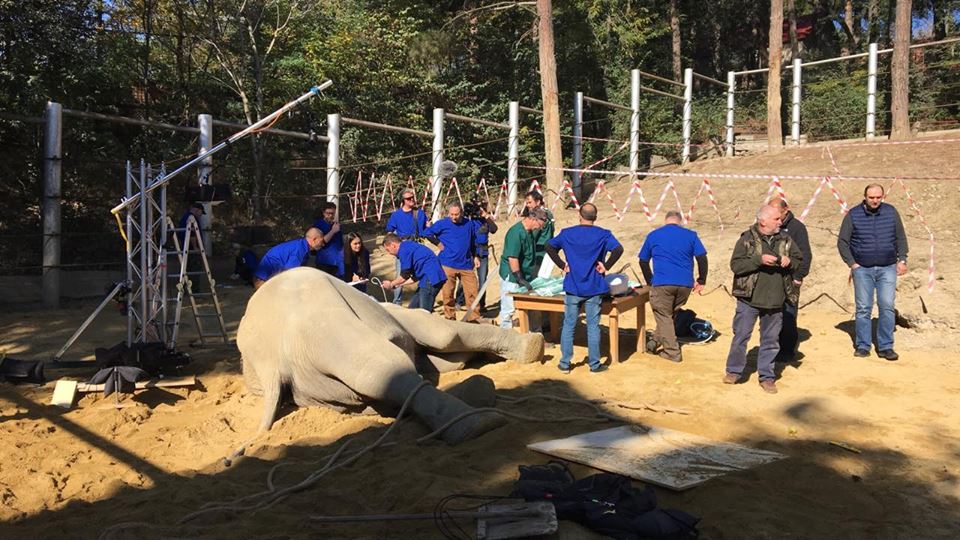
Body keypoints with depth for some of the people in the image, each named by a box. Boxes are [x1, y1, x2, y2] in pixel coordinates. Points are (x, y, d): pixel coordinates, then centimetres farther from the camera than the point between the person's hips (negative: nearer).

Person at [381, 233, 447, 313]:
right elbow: (415, 277, 24)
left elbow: (405, 276, -9)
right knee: (412, 309, 16)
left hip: (431, 279, -10)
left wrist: (391, 285, 7)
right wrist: (398, 284, 24)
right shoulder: (409, 247, 22)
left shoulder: (404, 249, -8)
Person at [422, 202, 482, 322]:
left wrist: (475, 256, 19)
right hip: (448, 264, -3)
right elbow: (427, 233, 3)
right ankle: (450, 318, 14)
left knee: (472, 291, 0)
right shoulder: (442, 224, -3)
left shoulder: (469, 224, 8)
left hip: (466, 264, 3)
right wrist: (439, 244, -1)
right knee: (448, 293, 1)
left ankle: (474, 317, 10)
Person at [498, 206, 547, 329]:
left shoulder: (529, 232, 8)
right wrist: (520, 279, -24)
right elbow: (512, 258, -25)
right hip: (511, 277, -9)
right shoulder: (516, 232, -21)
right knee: (508, 309, 1)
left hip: (524, 276, 9)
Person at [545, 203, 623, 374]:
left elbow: (549, 246, 1)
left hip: (572, 287, 1)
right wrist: (605, 266, -7)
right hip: (594, 288, -1)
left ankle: (565, 363, 13)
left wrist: (562, 265, 3)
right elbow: (618, 249, -16)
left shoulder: (567, 233, 2)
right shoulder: (603, 234, -3)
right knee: (593, 326, 6)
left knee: (568, 325, 9)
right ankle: (594, 364, 12)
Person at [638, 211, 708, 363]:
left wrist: (650, 282, 24)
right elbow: (702, 258, 3)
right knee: (671, 314, 19)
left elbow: (643, 261, 15)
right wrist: (701, 281, 11)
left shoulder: (653, 236, 11)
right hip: (685, 284, 2)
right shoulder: (690, 235, 9)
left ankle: (672, 352, 4)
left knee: (663, 316, 6)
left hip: (662, 283, -2)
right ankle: (656, 342, 23)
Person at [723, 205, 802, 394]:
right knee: (741, 335, 4)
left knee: (771, 340, 9)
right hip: (749, 299, -3)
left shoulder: (785, 239, 7)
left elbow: (798, 260, 15)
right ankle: (734, 371, 20)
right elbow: (735, 265, -13)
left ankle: (767, 376, 21)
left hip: (775, 301, 4)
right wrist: (759, 260, -23)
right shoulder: (747, 239, -6)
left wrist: (789, 262, -7)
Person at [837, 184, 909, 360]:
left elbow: (901, 238, 12)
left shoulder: (891, 212, 4)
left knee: (887, 307, -4)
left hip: (887, 268, 1)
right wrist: (851, 263, -2)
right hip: (862, 268, -1)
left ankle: (886, 347, 4)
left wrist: (902, 260, 4)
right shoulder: (853, 215, -1)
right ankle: (862, 346, 11)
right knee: (863, 308, 2)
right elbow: (842, 241, 3)